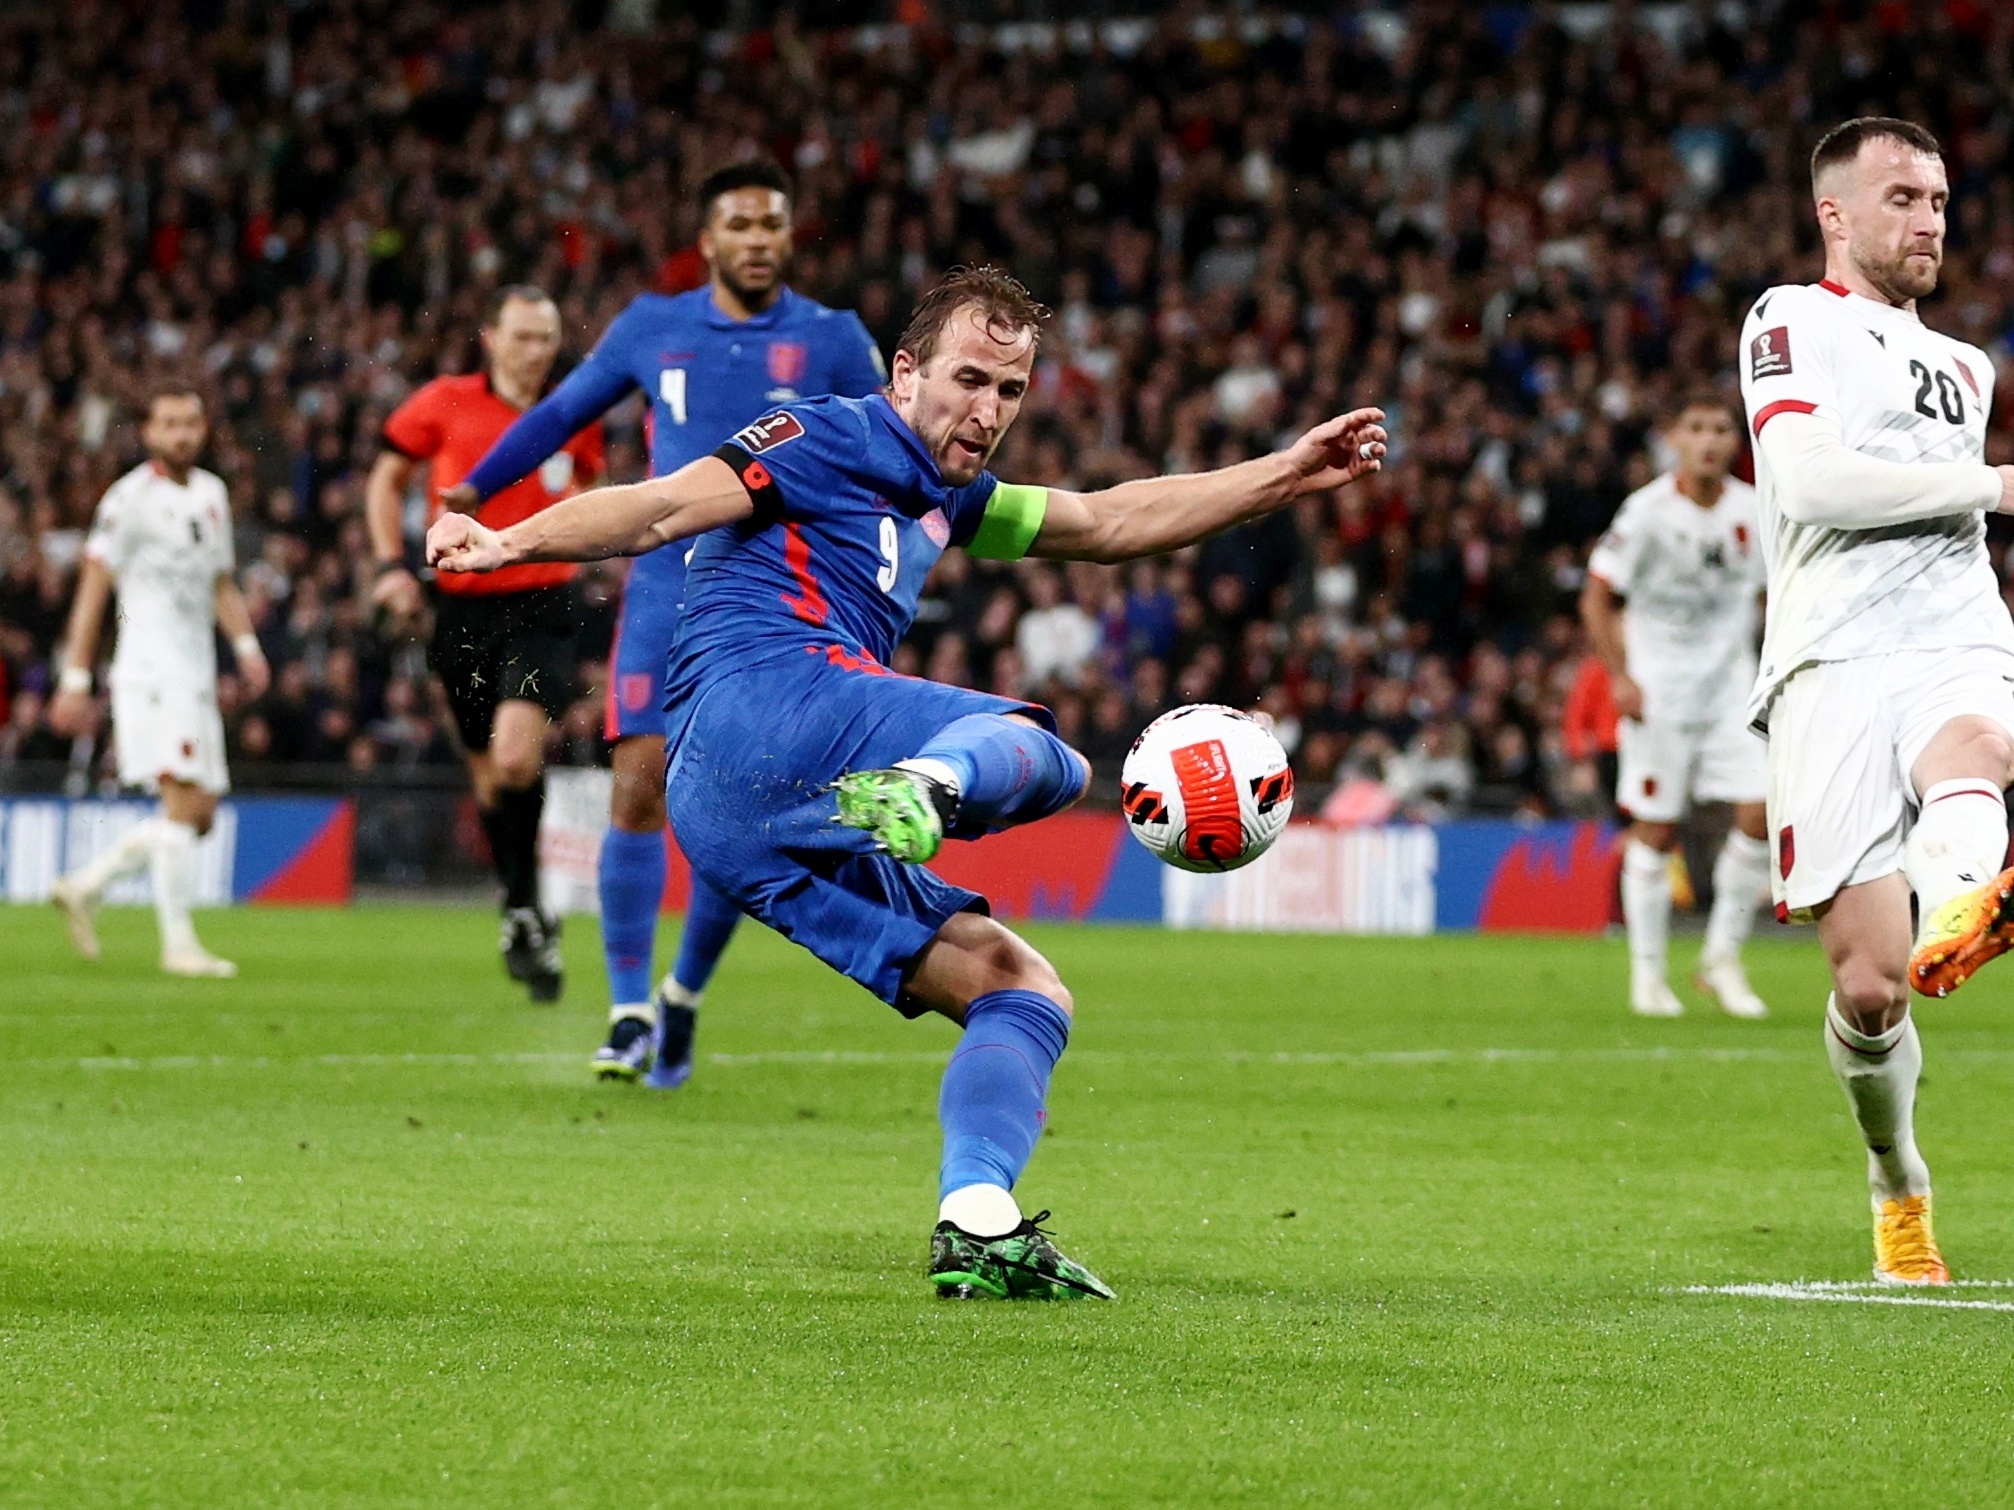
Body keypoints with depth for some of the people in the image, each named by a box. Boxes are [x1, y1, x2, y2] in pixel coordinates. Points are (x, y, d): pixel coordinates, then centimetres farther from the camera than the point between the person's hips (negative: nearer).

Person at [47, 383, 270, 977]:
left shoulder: (211, 494, 16)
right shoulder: (132, 498, -7)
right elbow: (93, 590, -8)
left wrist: (246, 645, 10)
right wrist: (74, 680, -11)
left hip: (197, 676, 8)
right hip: (151, 669, -8)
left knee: (200, 814, 7)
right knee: (185, 803, -15)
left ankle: (85, 885, 18)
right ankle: (179, 943, -13)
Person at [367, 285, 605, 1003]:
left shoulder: (574, 421, 4)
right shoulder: (443, 405, -1)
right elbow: (386, 480, 11)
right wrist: (392, 563, 0)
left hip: (541, 612, -1)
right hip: (463, 612, 1)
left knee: (516, 758, -21)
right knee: (489, 775, 10)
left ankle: (522, 911, -5)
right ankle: (525, 917, 28)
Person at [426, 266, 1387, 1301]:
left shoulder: (940, 499, 32)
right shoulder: (834, 441, 5)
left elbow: (1113, 522, 41)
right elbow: (663, 509, -6)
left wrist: (1287, 475, 37)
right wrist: (512, 543, -21)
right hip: (760, 694, -9)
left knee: (1024, 990, 8)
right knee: (1043, 757, -22)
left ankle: (979, 1232, -9)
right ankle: (926, 786, -56)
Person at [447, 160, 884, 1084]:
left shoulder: (833, 341, 2)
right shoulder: (653, 329, 6)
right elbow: (562, 411, 18)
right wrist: (475, 487, 17)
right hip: (665, 593, 0)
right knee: (639, 789, -13)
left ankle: (684, 998, 18)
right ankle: (629, 1013, -8)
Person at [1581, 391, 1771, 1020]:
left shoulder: (1752, 511, 1)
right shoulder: (1649, 511, -11)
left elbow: (1772, 592, 16)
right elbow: (1597, 597, -7)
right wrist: (1619, 678, -14)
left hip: (1731, 684, 4)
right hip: (1658, 685, -4)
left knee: (1760, 814, -9)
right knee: (1656, 828, -1)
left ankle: (1723, 957, 7)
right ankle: (1647, 973, 11)